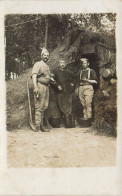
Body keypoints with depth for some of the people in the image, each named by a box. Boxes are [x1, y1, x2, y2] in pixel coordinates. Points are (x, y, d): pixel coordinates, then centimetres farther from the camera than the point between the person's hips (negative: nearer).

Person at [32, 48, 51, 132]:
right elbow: (34, 76, -14)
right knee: (39, 107, -8)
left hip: (46, 87, 8)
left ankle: (41, 125, 15)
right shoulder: (38, 64, -3)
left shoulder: (47, 66, 21)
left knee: (44, 106, 9)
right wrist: (35, 87, -24)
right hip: (40, 86, -8)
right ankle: (37, 126, -5)